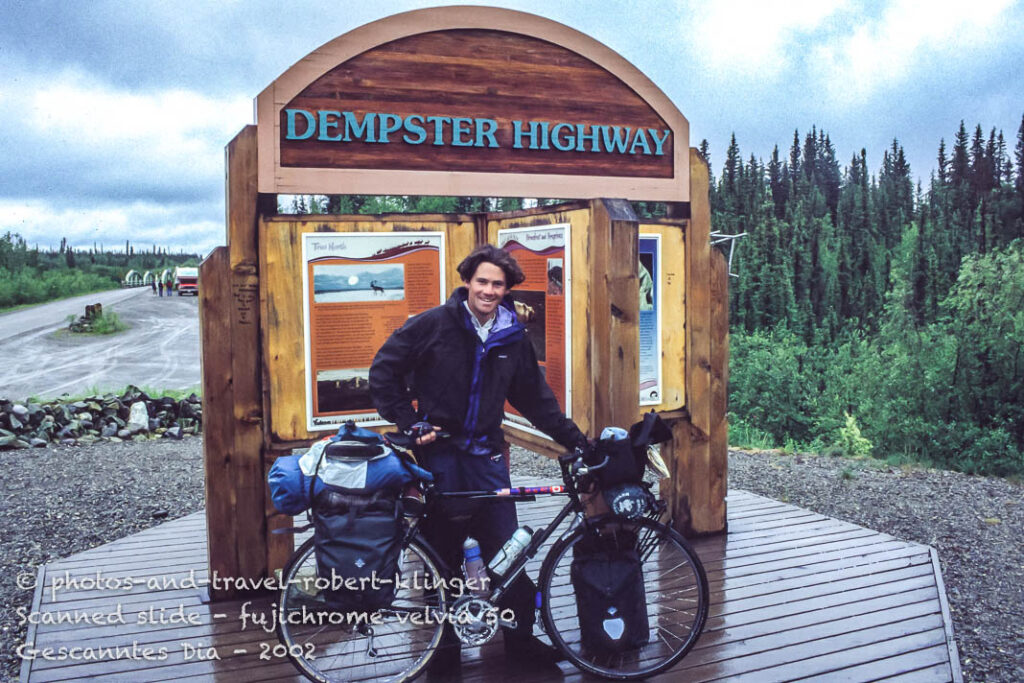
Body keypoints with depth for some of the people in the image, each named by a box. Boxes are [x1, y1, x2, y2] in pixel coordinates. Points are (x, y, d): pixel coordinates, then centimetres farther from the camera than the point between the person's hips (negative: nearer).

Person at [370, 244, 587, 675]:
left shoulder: (513, 338, 6)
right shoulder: (434, 324, -6)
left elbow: (536, 398, 13)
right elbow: (384, 371, -3)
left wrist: (576, 440, 11)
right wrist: (410, 423, -8)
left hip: (486, 454, 3)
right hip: (440, 451, -3)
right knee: (443, 553, 6)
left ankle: (521, 639, 20)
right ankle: (446, 643, 24)